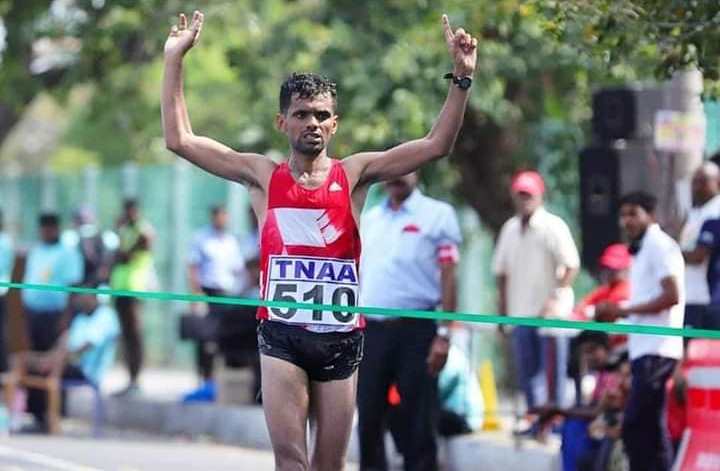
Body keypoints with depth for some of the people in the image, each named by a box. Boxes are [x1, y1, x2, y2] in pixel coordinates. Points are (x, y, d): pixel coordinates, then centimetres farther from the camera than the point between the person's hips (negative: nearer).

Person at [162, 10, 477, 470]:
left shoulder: (354, 174, 5)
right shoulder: (263, 175, 5)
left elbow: (436, 145, -1)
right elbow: (180, 139, 3)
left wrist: (462, 78, -11)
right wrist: (175, 60, -1)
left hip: (340, 336, 1)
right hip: (282, 334, -1)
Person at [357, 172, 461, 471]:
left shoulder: (437, 215, -1)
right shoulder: (368, 220, 14)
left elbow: (448, 277, -5)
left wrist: (443, 334, -13)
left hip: (416, 329, -5)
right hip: (371, 329, 5)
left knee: (417, 422, -2)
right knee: (368, 416, 7)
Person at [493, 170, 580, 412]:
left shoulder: (553, 226, -7)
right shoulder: (509, 229, 11)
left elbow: (572, 266, -11)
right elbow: (501, 272, 16)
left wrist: (555, 299, -19)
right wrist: (503, 309, 11)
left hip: (550, 312, -6)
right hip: (520, 314, 6)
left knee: (552, 371, -2)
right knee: (526, 372, 9)